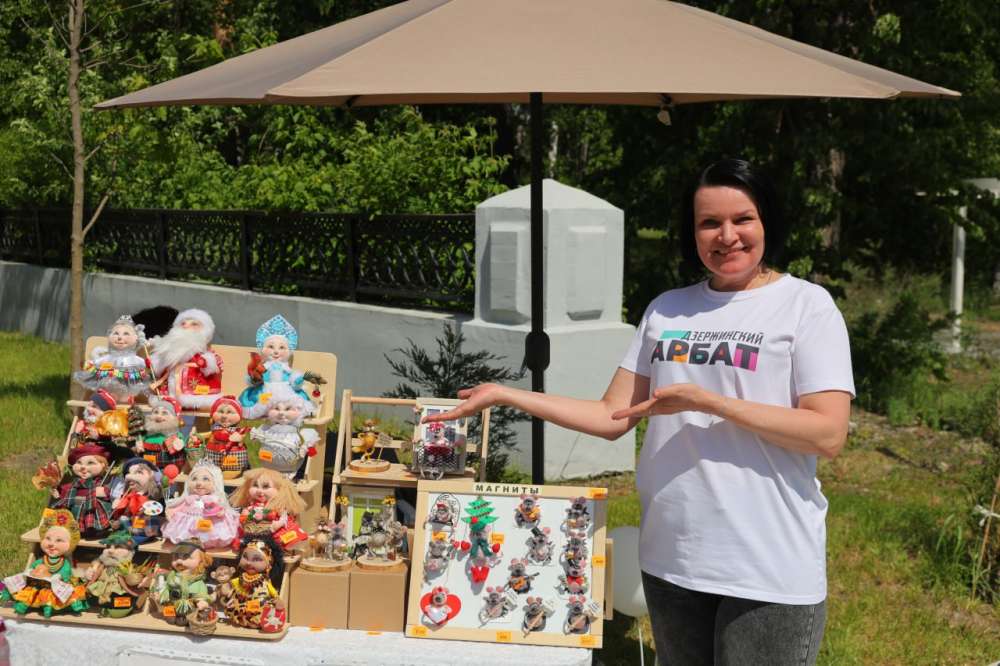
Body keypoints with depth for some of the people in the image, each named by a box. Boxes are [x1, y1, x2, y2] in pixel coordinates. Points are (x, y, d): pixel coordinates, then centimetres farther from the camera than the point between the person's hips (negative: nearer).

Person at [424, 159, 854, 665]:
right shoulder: (667, 309, 9)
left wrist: (708, 401, -20)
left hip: (767, 569, -5)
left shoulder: (807, 305, -6)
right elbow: (613, 417, 9)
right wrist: (505, 395, 4)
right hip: (670, 557, 5)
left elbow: (828, 434, -14)